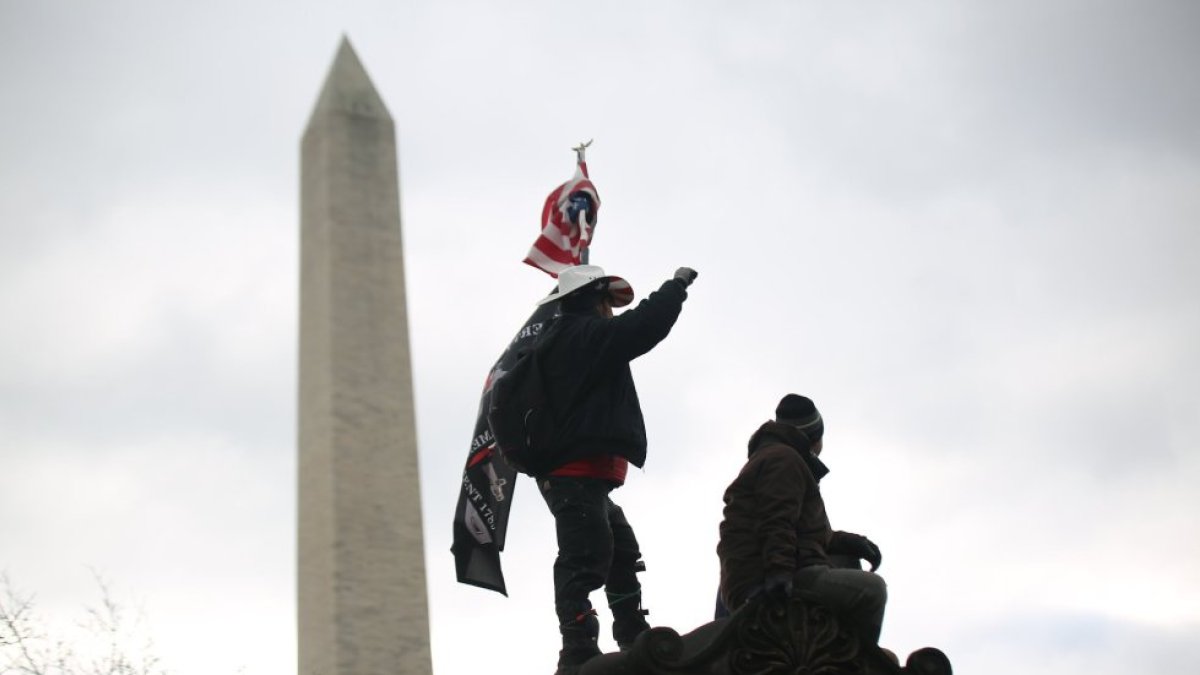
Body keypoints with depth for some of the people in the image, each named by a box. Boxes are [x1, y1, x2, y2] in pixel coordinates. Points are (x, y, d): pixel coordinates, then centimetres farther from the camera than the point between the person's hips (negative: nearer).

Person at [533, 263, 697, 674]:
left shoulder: (565, 342, 21)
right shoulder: (585, 335, -9)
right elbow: (646, 325, -16)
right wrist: (678, 284, -2)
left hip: (580, 475, 11)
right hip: (580, 473, -11)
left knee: (622, 555, 22)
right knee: (585, 561, -16)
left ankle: (634, 640, 31)